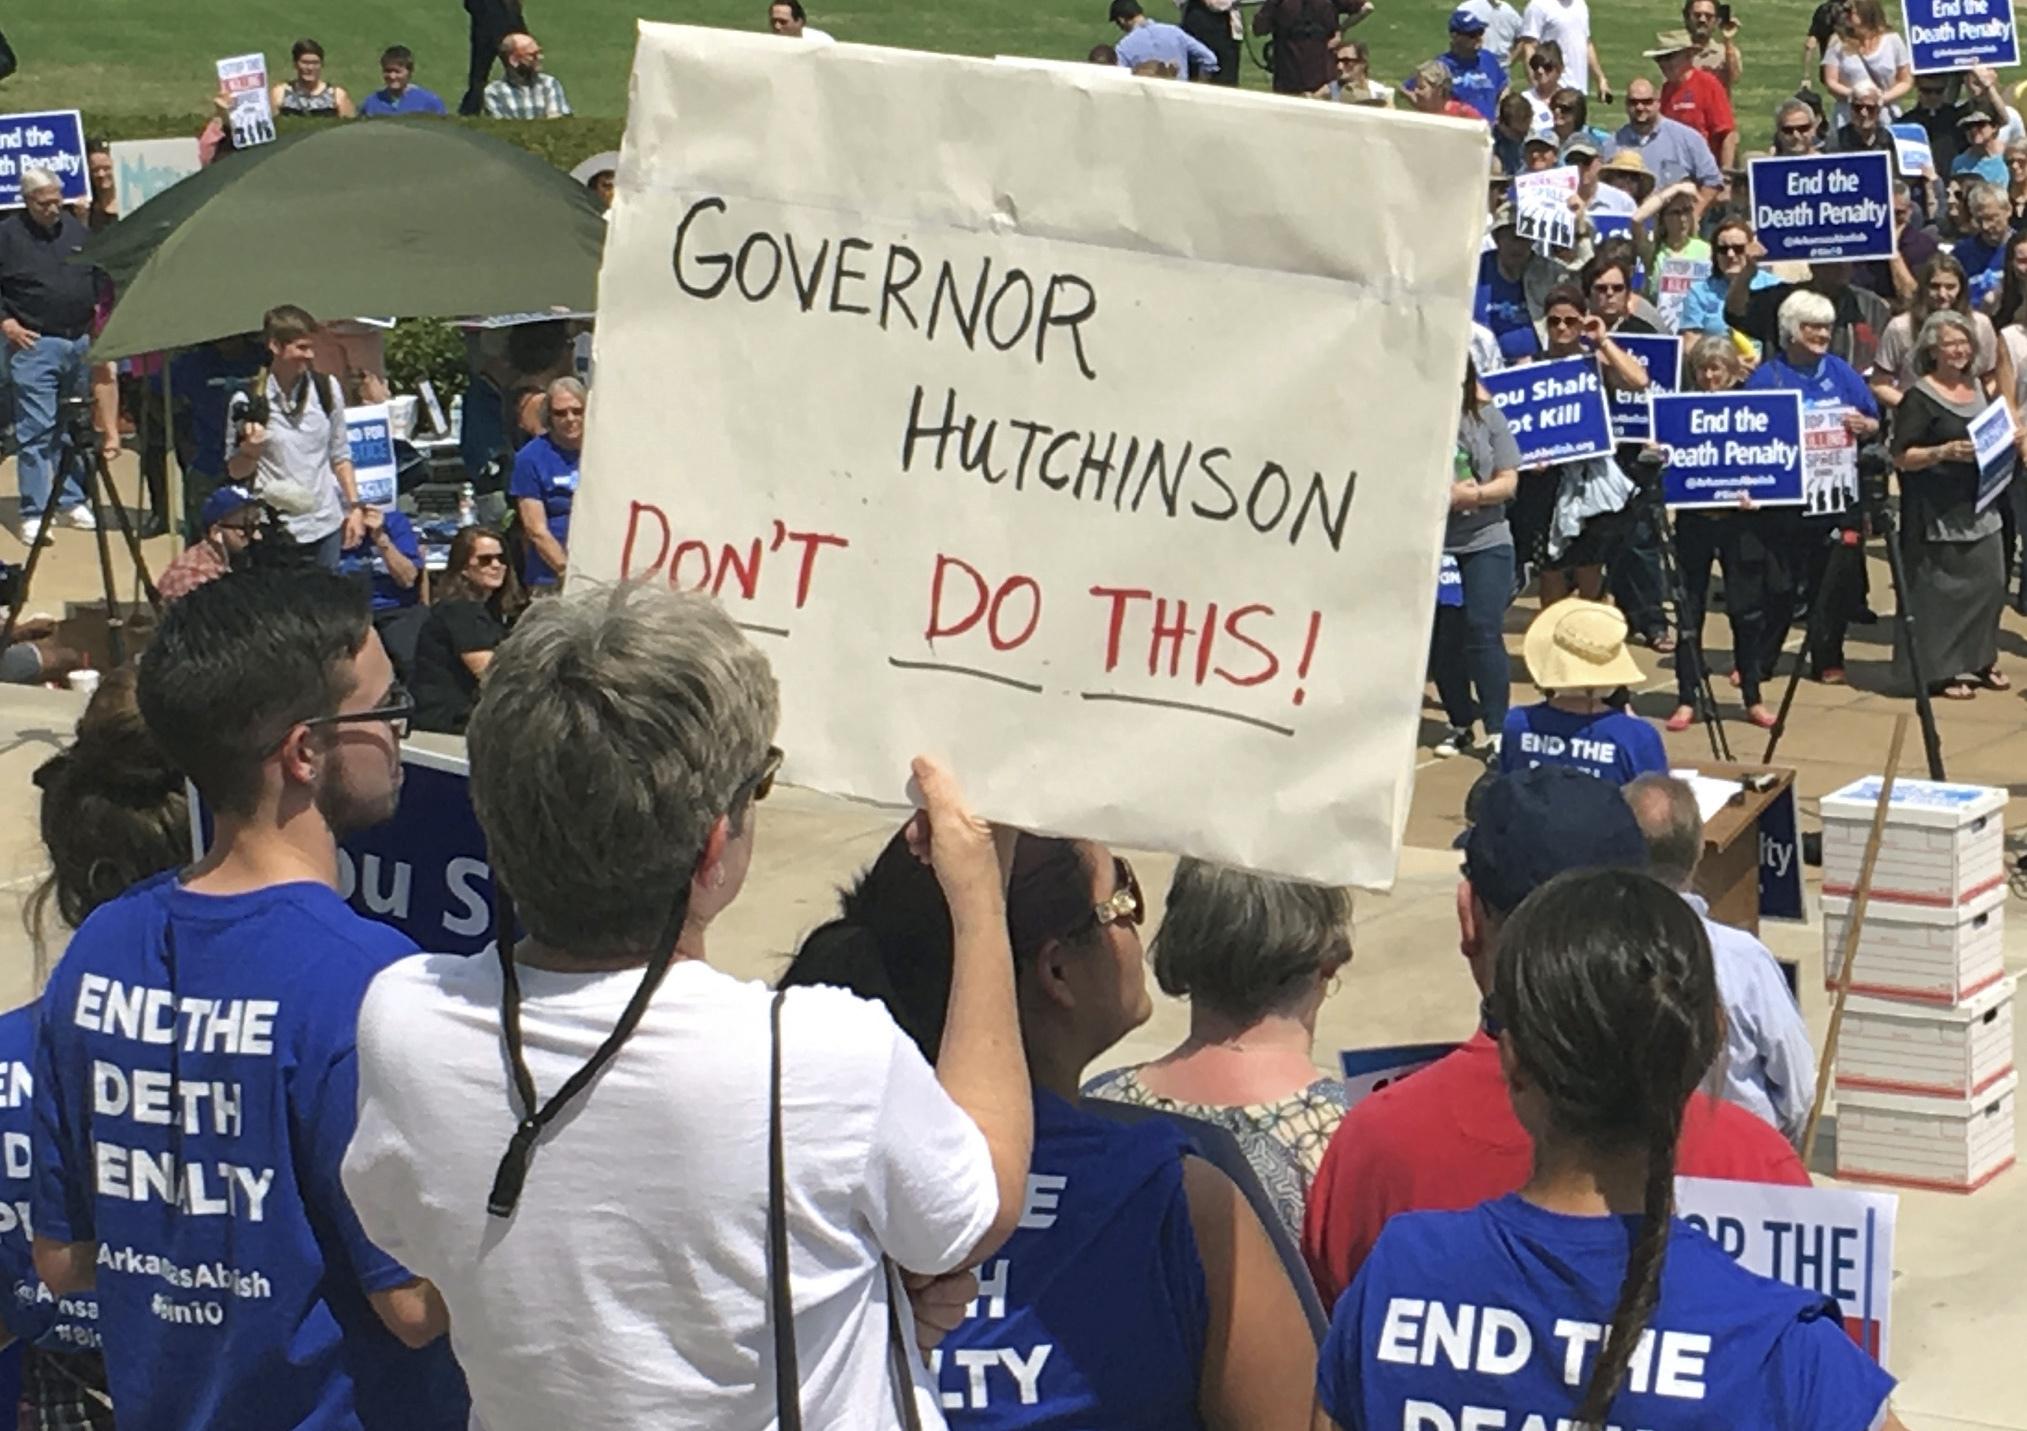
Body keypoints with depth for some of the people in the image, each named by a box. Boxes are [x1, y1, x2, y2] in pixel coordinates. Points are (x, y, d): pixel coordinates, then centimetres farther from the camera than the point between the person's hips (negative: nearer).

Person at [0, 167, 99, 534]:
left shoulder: (77, 229, 11)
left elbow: (101, 273, 22)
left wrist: (101, 310, 8)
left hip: (80, 342, 5)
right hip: (34, 344, -5)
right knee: (35, 430, -7)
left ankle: (72, 502, 22)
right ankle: (34, 513, -5)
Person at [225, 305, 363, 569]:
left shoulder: (326, 389, 3)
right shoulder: (248, 401, -7)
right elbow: (234, 471, 1)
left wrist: (354, 506, 8)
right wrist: (250, 451, -20)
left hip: (325, 524, 3)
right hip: (275, 531, -3)